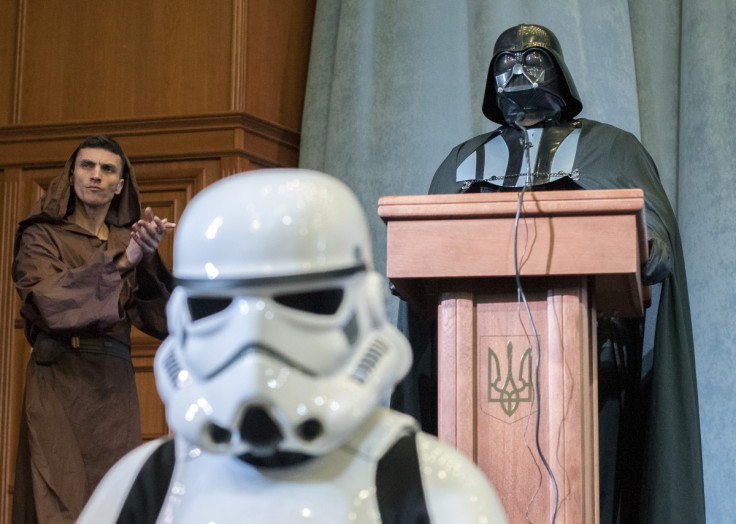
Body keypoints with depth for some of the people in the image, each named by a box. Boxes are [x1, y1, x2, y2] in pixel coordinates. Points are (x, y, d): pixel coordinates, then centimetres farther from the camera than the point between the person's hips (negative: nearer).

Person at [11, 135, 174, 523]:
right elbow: (48, 300, -15)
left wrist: (148, 258, -16)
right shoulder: (42, 236, 3)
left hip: (115, 385, 4)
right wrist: (121, 261, -23)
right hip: (59, 380, -4)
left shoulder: (129, 240, 14)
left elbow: (158, 316, 1)